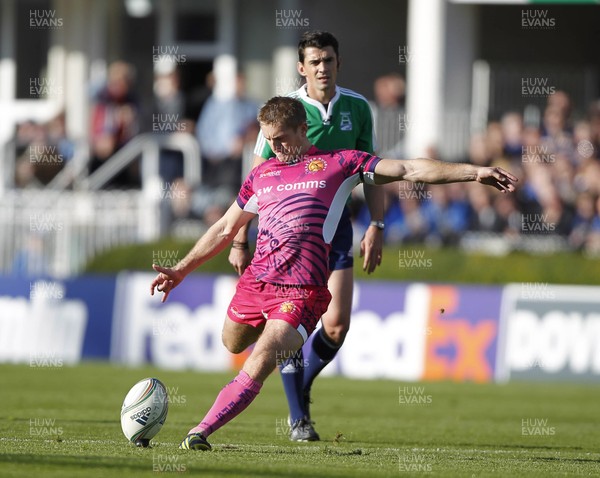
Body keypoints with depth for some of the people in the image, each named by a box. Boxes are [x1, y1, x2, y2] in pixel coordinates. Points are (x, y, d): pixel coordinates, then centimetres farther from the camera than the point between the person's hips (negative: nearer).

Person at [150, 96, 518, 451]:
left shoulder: (339, 164, 5)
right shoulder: (261, 175, 18)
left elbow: (408, 170, 0)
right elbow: (226, 229, 28)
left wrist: (473, 172, -8)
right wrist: (180, 270, 29)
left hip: (301, 292, -5)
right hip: (255, 283, 5)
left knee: (257, 368, -18)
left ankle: (201, 432, -14)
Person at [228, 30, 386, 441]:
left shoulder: (357, 108, 1)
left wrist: (376, 227, 0)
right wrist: (240, 241, -9)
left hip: (337, 226, 3)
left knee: (337, 326, -5)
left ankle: (301, 385, 23)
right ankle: (299, 419, 6)